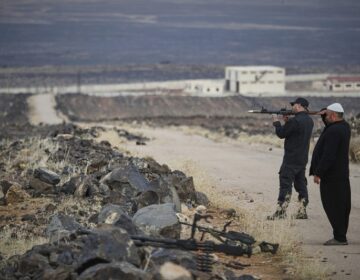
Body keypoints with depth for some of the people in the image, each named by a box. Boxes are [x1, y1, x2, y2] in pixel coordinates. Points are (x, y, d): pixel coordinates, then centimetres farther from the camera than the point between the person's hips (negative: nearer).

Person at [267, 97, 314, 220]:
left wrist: (276, 122, 5)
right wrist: (287, 122, 12)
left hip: (291, 159, -9)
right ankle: (302, 211, 17)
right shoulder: (309, 121, 9)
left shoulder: (295, 121, -19)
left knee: (285, 184, -8)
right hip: (303, 159, 9)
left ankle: (280, 212, -11)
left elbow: (281, 133, -11)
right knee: (301, 184, 14)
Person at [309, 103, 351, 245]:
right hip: (341, 174, 10)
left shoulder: (333, 132, -21)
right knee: (341, 206, 13)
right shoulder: (344, 126, 9)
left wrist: (318, 173, -20)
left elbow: (328, 156, -25)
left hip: (331, 175, -10)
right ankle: (341, 236, 19)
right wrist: (324, 114, 15)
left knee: (332, 206, -6)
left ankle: (340, 237, -5)